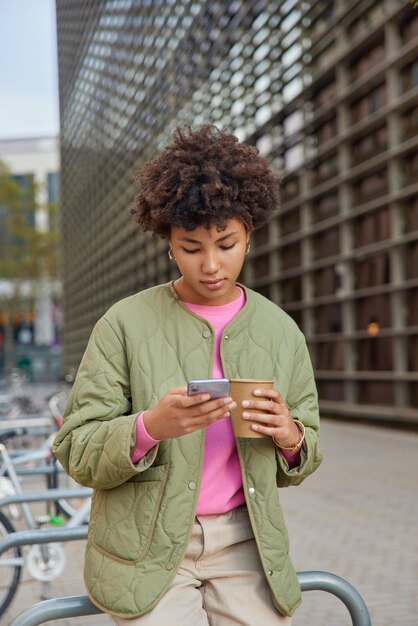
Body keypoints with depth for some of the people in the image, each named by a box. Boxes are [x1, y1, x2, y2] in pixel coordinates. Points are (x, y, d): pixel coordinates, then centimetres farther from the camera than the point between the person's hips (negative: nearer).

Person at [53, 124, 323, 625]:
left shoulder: (282, 332, 3)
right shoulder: (125, 324, -6)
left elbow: (301, 463, 12)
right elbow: (76, 454, -7)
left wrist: (290, 436, -11)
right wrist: (150, 427, -26)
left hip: (244, 545, 3)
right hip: (146, 547, -2)